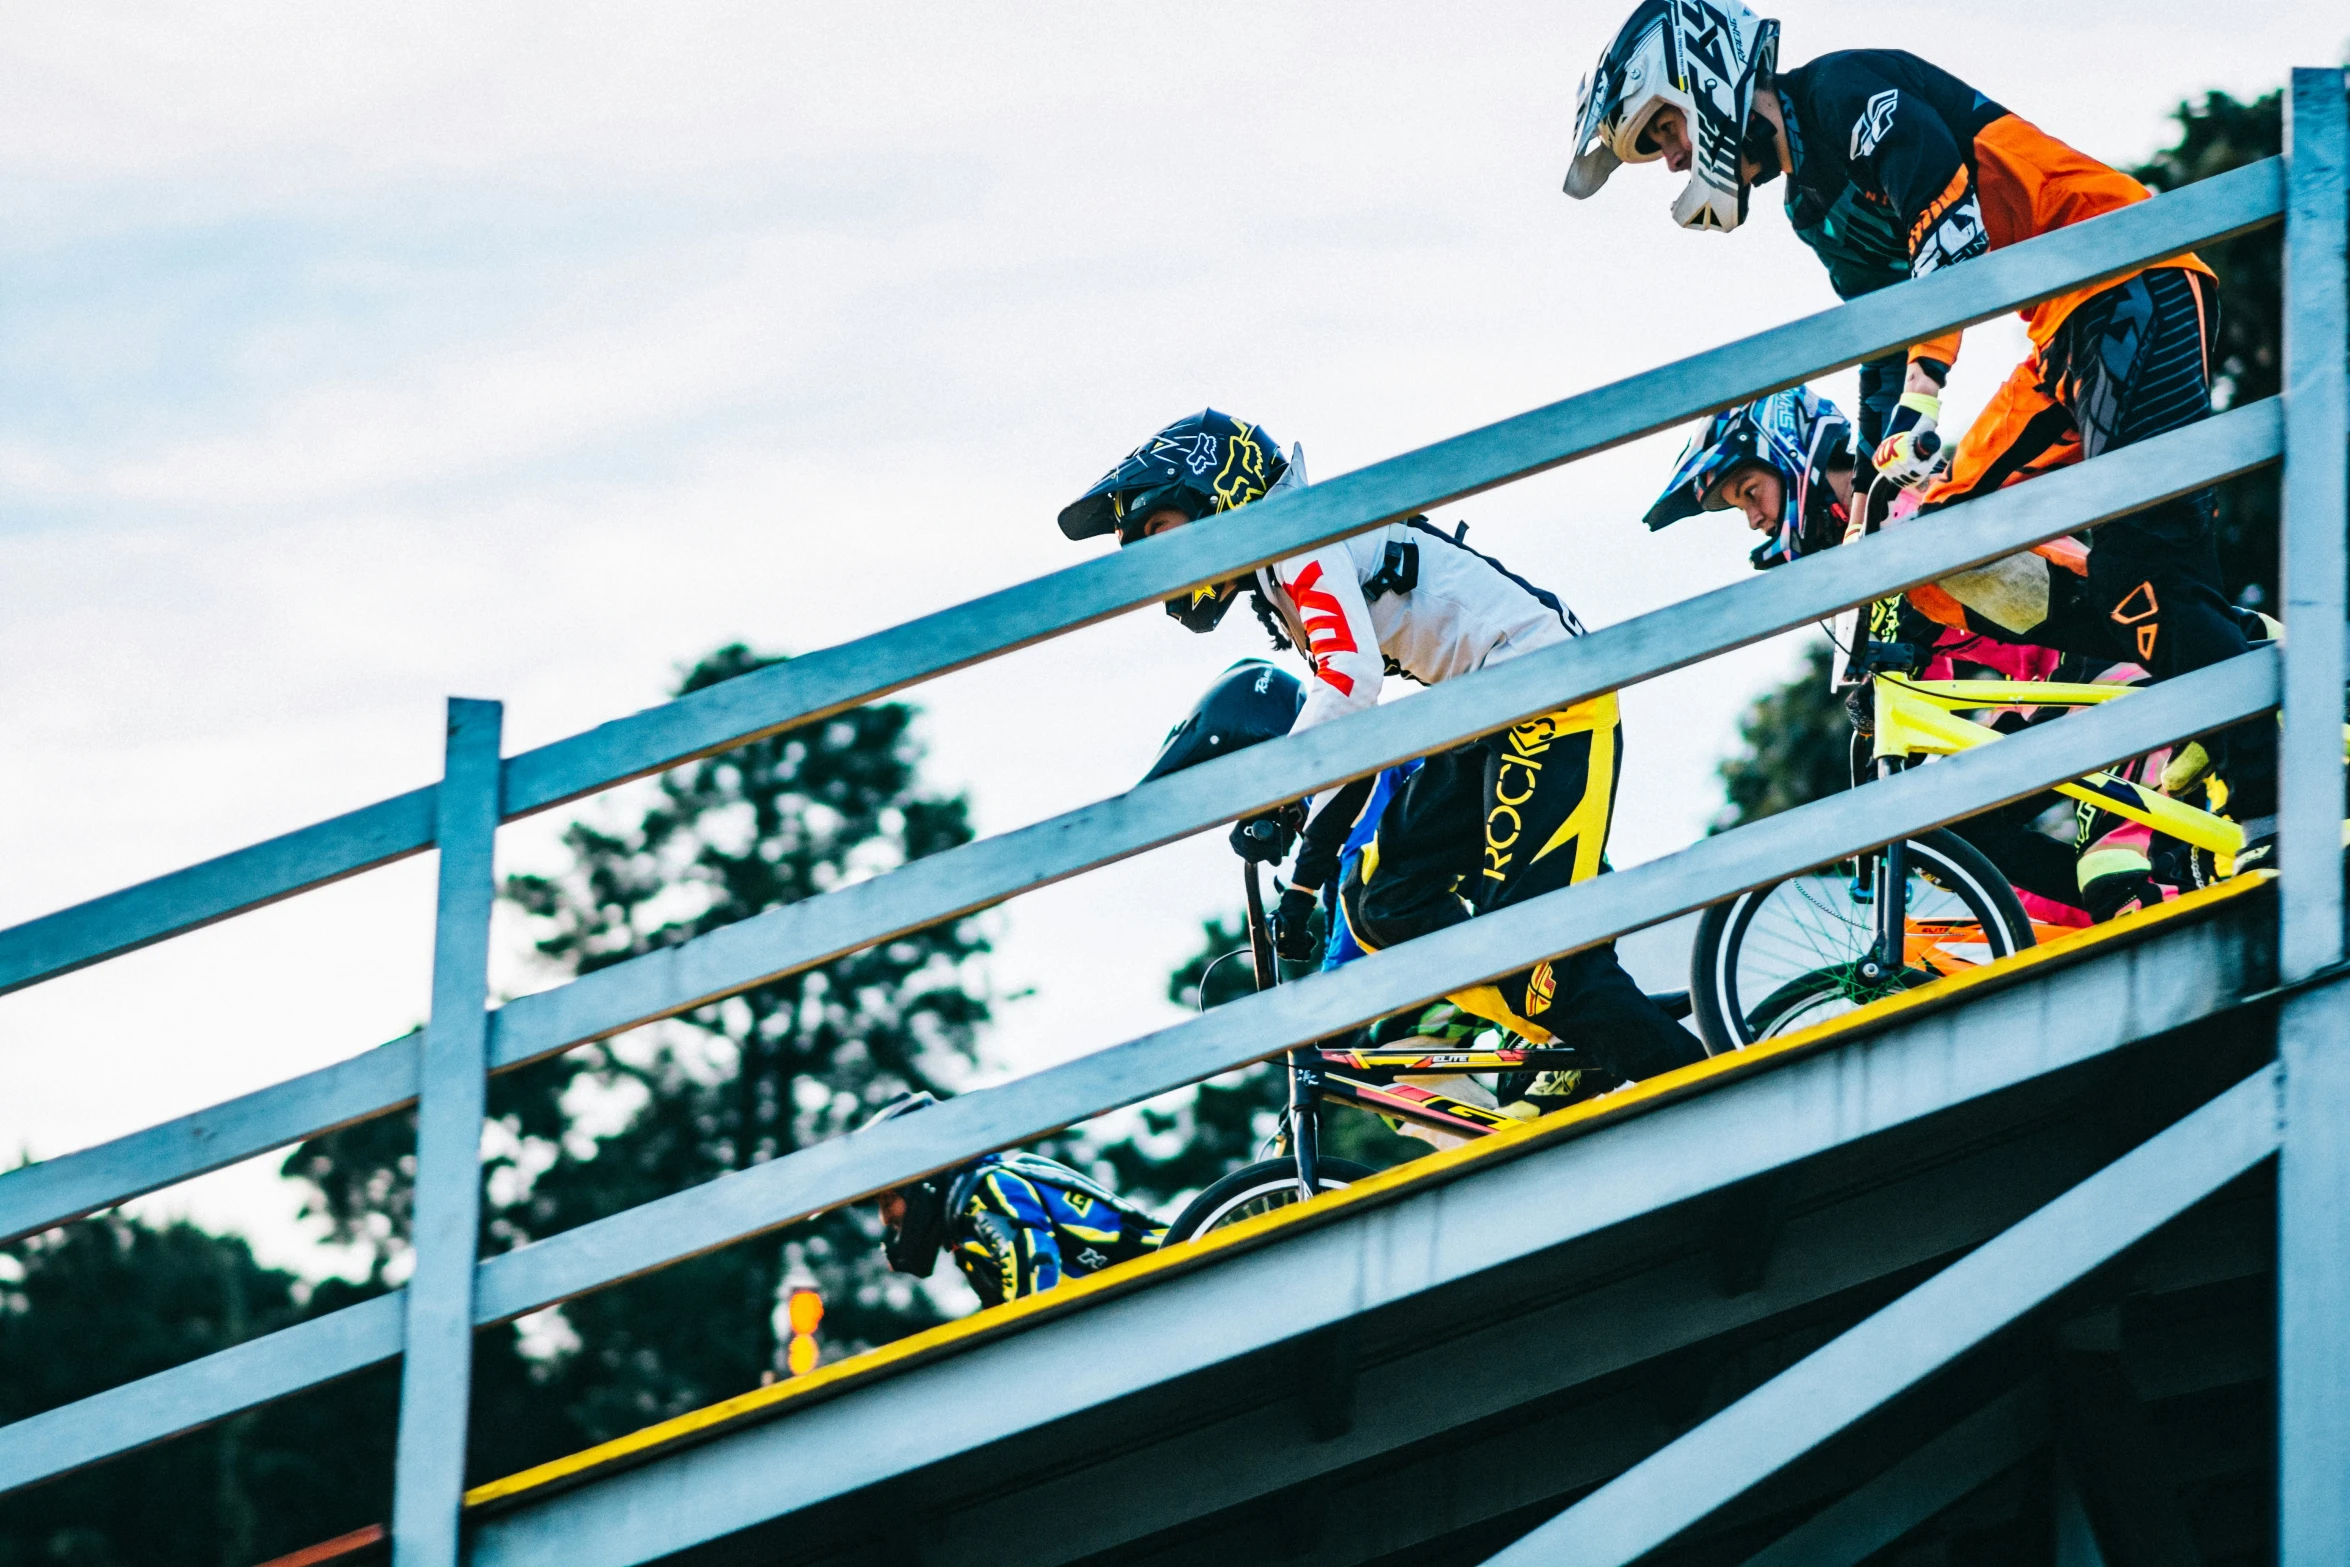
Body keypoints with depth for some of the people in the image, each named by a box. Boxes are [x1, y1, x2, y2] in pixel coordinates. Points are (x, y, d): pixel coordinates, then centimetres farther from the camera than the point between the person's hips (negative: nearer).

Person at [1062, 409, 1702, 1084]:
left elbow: (1351, 678, -25)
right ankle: (1580, 1057, 0)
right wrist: (1305, 879, 21)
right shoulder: (1279, 596, 20)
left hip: (1551, 689, -10)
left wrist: (1273, 795, -22)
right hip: (1484, 718, 10)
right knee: (1385, 907, 2)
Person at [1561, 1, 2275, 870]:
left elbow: (1951, 225, -25)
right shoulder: (1818, 209, 19)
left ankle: (2280, 814, -24)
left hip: (2133, 284, -10)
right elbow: (1881, 344, 25)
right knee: (1954, 570, 2)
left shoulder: (1854, 90, -10)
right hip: (2068, 334, 10)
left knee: (2143, 564, -21)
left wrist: (1922, 394, -34)